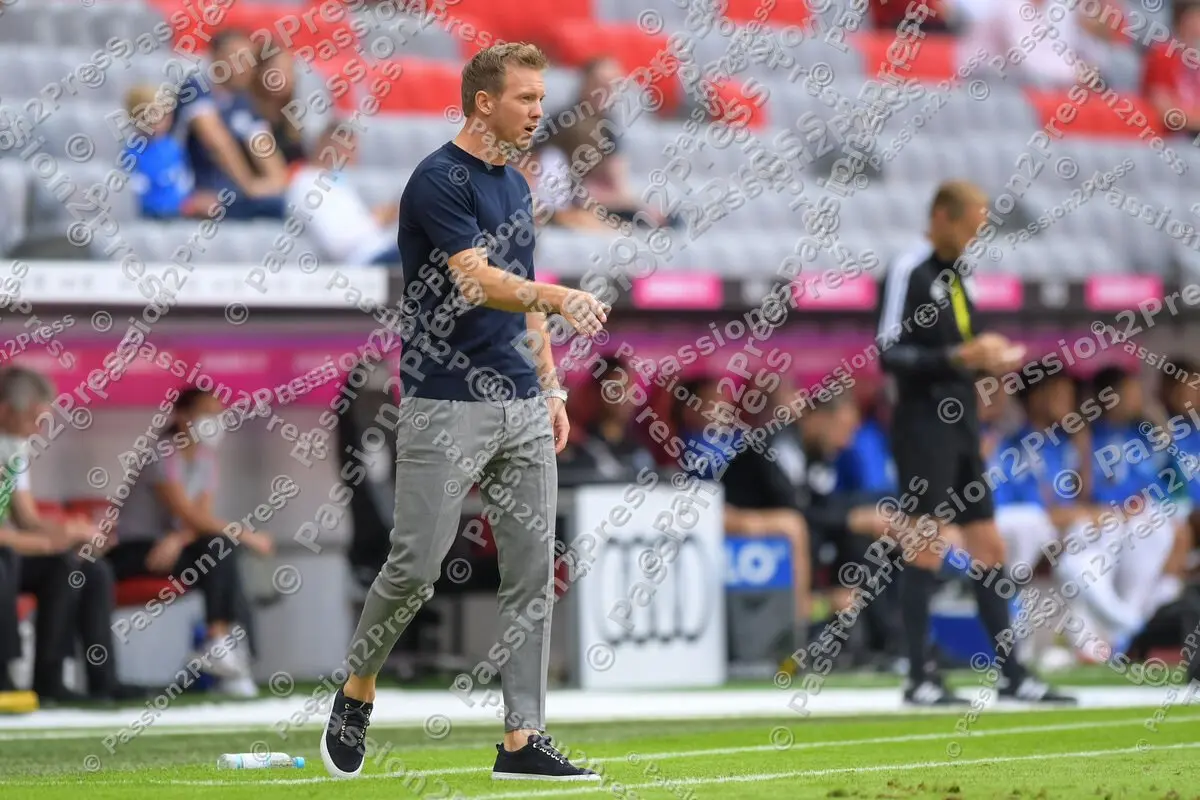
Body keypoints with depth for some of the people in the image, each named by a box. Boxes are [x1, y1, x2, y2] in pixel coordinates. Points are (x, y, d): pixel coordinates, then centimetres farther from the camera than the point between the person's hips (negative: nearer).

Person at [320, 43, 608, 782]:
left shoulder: (516, 187, 15)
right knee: (416, 567, -5)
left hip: (522, 409, 8)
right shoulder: (439, 181, -12)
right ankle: (357, 693, 19)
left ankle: (522, 740, 3)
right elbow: (480, 283, -24)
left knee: (534, 573, 1)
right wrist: (559, 296, -40)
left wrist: (552, 390, 17)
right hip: (447, 408, -8)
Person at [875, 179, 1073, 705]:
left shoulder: (953, 275, 16)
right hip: (924, 428, -9)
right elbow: (889, 354, -16)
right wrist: (959, 356, -21)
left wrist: (989, 360, 6)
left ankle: (1011, 674, 11)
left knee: (990, 549, 7)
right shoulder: (908, 272, -9)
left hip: (961, 426, 9)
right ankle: (919, 677, -3)